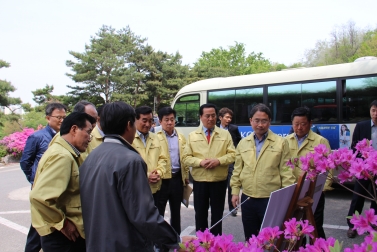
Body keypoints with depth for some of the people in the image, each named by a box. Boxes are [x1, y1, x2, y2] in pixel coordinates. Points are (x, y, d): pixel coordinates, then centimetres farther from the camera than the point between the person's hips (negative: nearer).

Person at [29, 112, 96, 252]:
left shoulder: (64, 153, 9)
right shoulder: (62, 156, -21)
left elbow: (48, 190, 17)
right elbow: (40, 196, -31)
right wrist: (62, 223, -19)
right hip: (61, 234, -9)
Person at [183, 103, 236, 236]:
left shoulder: (225, 134, 4)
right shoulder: (192, 136, 4)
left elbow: (232, 154, 0)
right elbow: (186, 158, 0)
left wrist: (218, 161, -17)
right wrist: (200, 162, -17)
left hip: (219, 181, 0)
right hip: (199, 181, 0)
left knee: (217, 214, 11)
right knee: (200, 213, 11)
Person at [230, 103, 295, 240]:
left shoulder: (281, 143, -2)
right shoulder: (243, 143, 7)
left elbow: (286, 172, -3)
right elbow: (237, 170, 11)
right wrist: (235, 191, 7)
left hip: (272, 199, -3)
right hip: (247, 198, 3)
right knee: (250, 238, 16)